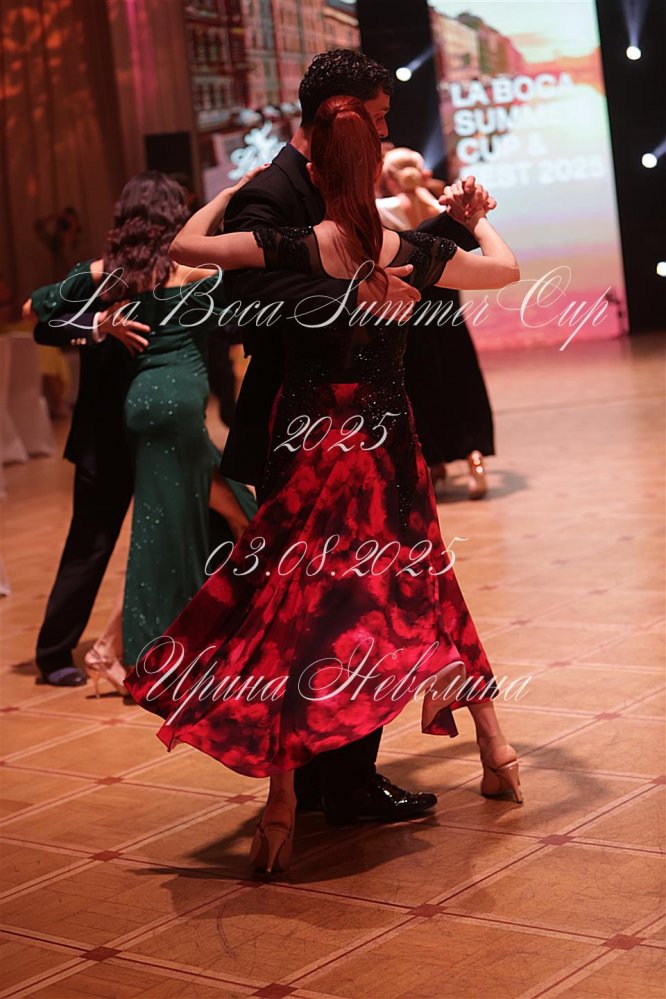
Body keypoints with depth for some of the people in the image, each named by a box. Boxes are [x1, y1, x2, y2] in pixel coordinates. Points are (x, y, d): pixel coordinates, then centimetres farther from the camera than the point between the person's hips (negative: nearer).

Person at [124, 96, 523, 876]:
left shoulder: (292, 250, -14)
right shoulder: (415, 254, -5)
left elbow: (184, 244, -4)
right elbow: (508, 269, 13)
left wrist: (236, 187, 10)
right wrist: (478, 219, 31)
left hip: (308, 452, -3)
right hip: (389, 451, 3)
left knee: (284, 614, 3)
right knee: (423, 591, 21)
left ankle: (282, 800, -4)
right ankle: (493, 742, 29)